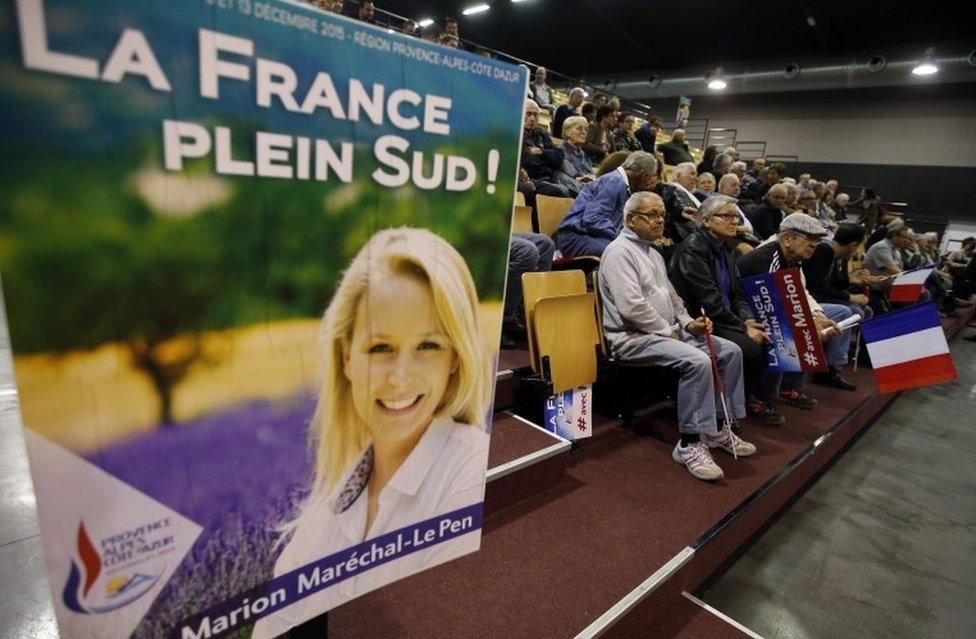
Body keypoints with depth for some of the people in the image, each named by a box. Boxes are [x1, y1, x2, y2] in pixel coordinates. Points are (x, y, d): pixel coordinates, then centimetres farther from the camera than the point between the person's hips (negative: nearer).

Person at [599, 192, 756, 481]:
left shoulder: (653, 254, 20)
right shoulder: (619, 251, -11)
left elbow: (671, 297, 26)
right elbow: (632, 307, -21)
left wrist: (688, 323, 7)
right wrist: (668, 332, -13)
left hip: (667, 331, 10)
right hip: (633, 337, -10)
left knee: (730, 351, 1)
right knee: (697, 361, -30)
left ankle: (718, 427, 10)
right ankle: (690, 444, -18)